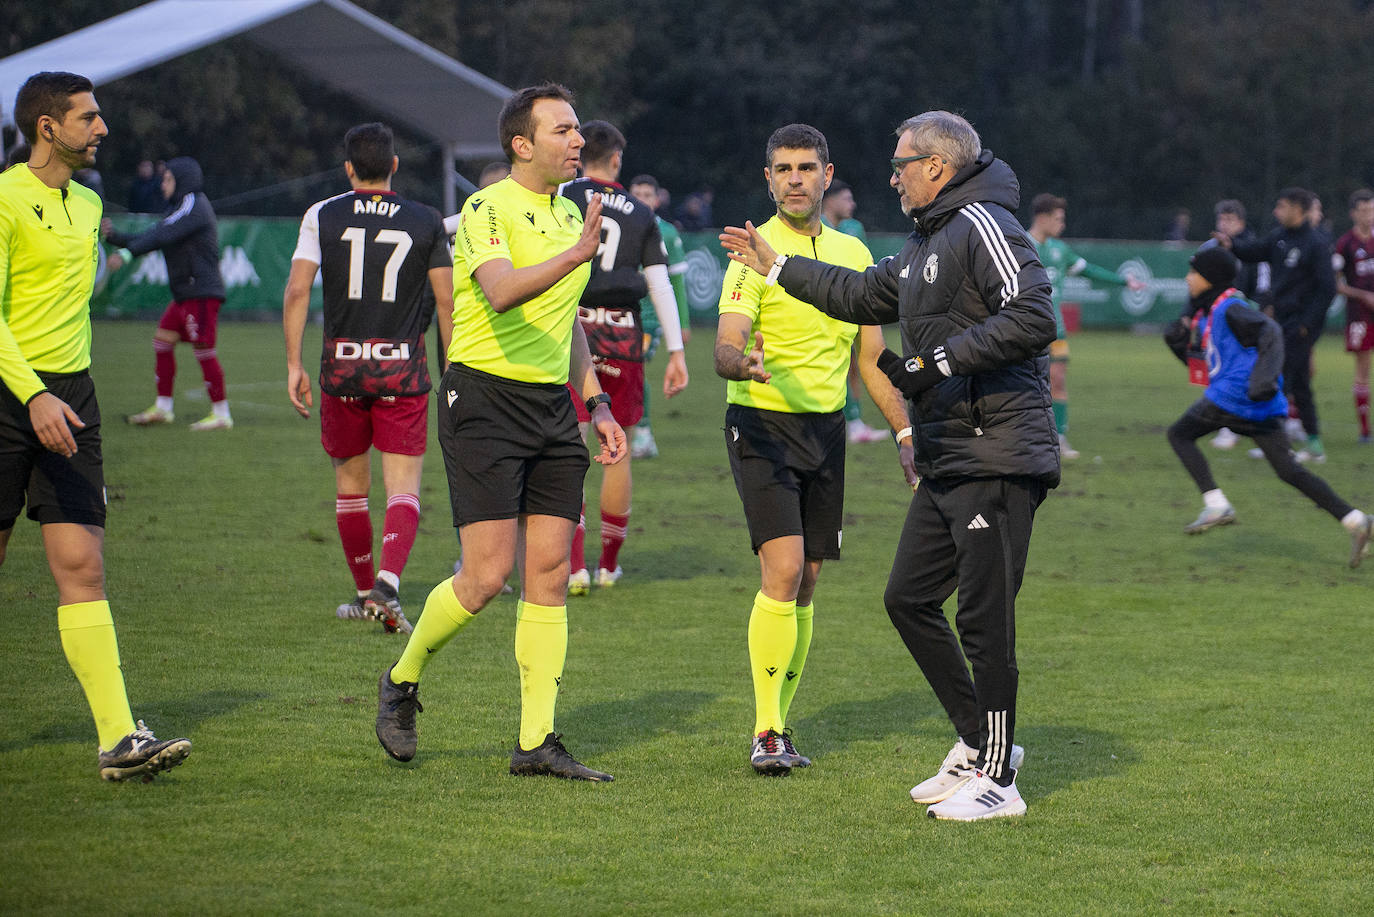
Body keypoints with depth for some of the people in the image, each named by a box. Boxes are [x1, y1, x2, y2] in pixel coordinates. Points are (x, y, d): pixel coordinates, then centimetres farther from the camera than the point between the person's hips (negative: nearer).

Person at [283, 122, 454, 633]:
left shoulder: (323, 216, 1)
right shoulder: (426, 222, 2)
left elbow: (297, 290, -6)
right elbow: (447, 302, 2)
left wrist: (293, 366, -3)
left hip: (342, 364, 1)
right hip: (404, 365, -1)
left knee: (350, 483, 16)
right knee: (403, 485, -2)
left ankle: (364, 595, 24)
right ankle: (388, 582, -24)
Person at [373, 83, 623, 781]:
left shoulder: (569, 214, 15)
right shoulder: (488, 210, -10)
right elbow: (501, 290, -30)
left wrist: (597, 405, 19)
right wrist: (576, 255, -43)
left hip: (552, 408, 7)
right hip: (484, 401, -7)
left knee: (550, 573, 1)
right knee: (488, 573, -10)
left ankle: (536, 742, 4)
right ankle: (402, 682, 15)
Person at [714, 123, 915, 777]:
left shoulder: (853, 255, 10)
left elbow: (872, 359, 17)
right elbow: (725, 348, -19)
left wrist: (904, 432, 11)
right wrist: (743, 363, -42)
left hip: (826, 429, 6)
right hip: (762, 427, -5)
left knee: (806, 582, 7)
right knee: (783, 570, -18)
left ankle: (779, 725, 17)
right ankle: (766, 734, -12)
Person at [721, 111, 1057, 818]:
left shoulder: (983, 226, -12)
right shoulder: (926, 241, 19)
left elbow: (1033, 319, -24)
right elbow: (865, 295, 36)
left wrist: (940, 361, -20)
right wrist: (776, 267, 38)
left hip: (998, 456, -10)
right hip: (946, 460, 10)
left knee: (983, 616, -7)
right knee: (909, 598, 12)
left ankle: (996, 777, 0)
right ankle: (978, 740, 22)